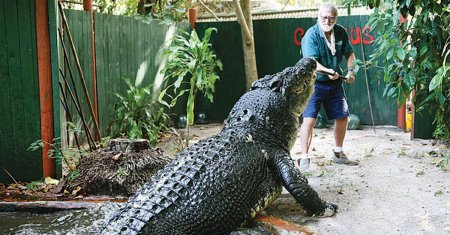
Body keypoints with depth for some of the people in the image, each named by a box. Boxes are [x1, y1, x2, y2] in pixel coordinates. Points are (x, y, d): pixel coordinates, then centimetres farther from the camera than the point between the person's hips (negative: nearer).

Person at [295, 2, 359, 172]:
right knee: (309, 119, -17)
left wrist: (350, 71, -4)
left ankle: (338, 154, 32)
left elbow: (349, 54, 13)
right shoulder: (311, 35, -18)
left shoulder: (341, 32, 0)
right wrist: (329, 72, -43)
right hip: (314, 82, -6)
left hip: (335, 82, 6)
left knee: (343, 117, 13)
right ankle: (304, 158, -11)